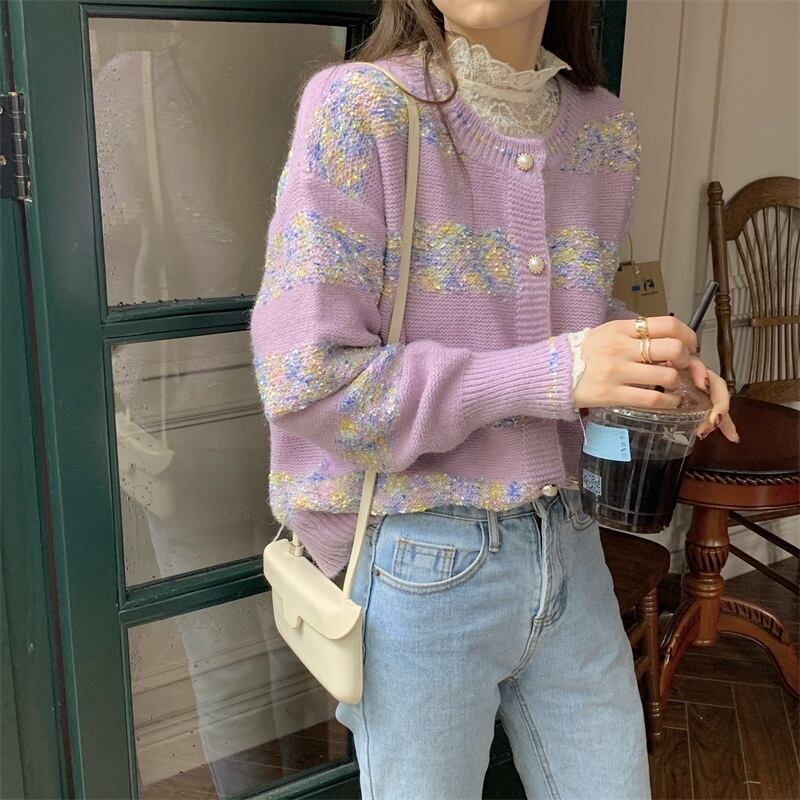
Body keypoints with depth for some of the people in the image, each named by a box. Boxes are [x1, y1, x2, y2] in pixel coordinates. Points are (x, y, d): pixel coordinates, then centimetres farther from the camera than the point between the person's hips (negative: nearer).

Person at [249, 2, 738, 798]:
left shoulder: (607, 128, 2)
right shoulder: (357, 108, -15)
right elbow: (305, 376, -19)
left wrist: (653, 360, -5)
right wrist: (549, 374, -23)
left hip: (567, 546, 6)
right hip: (421, 566, -5)